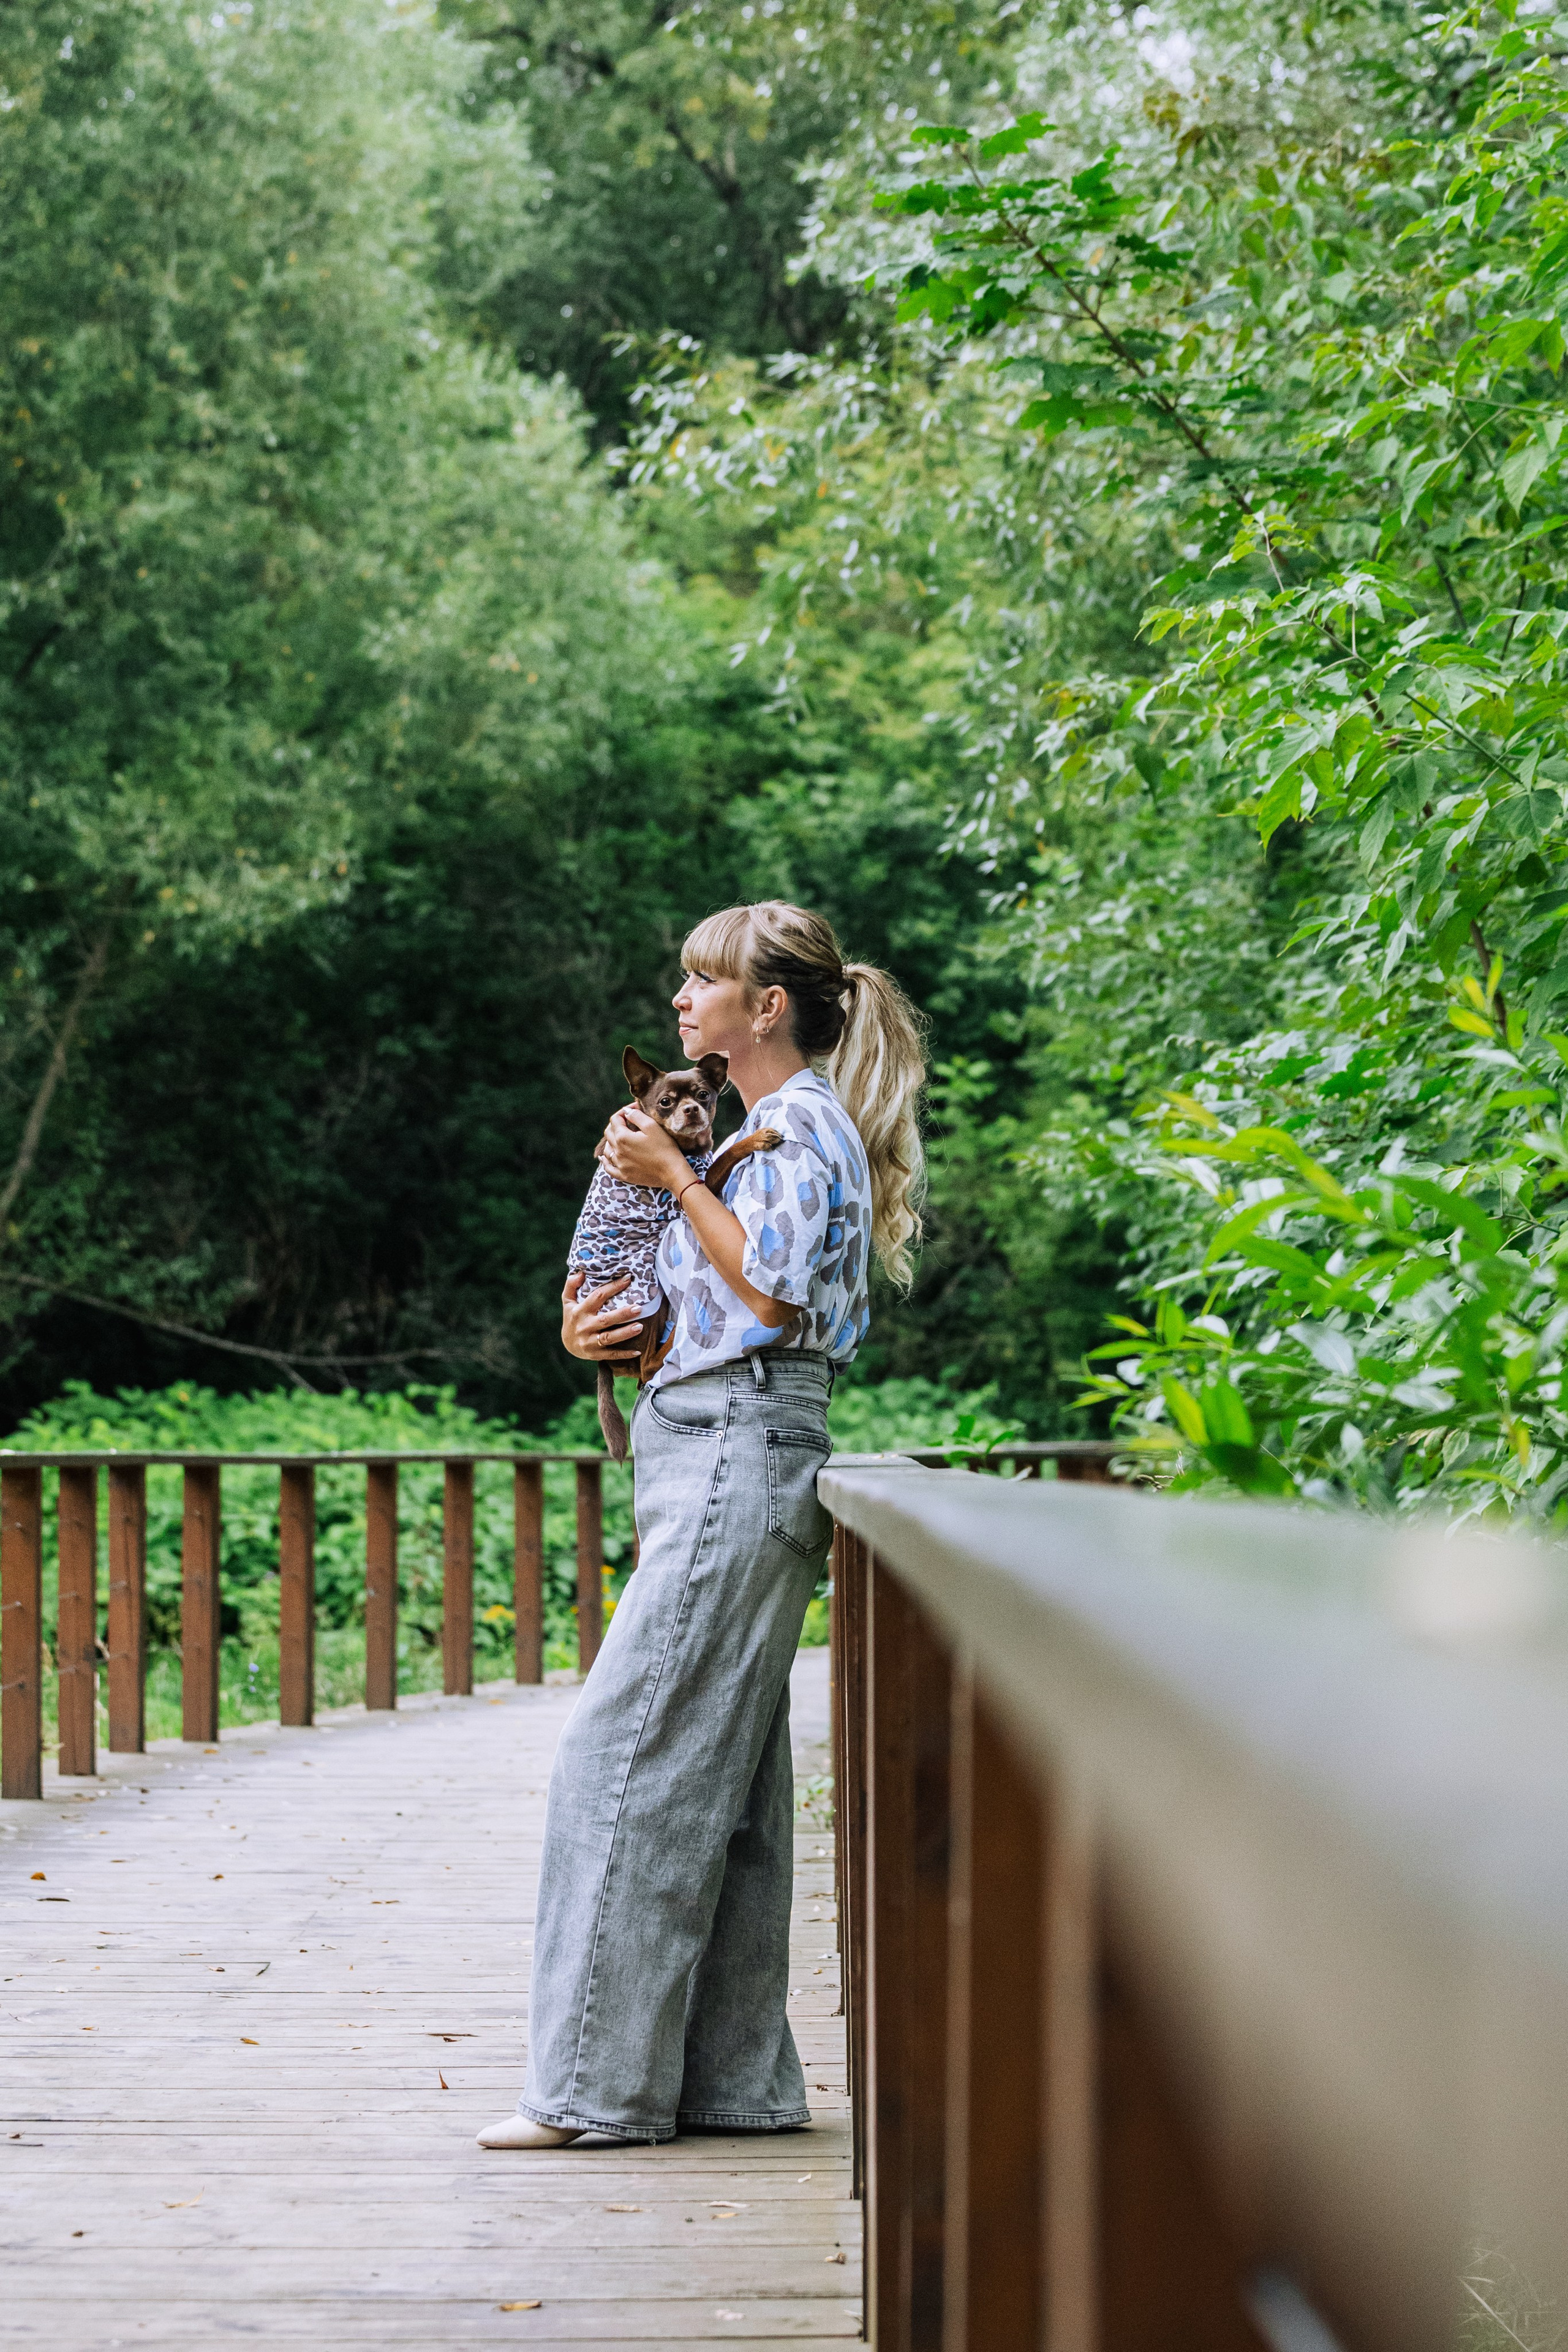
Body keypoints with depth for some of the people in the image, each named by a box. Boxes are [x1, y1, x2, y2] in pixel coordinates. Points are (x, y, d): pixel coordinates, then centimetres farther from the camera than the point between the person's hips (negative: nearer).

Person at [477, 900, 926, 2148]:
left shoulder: (806, 1126, -7)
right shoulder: (746, 1127, 23)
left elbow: (773, 1290, -18)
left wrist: (673, 1175, -11)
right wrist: (604, 1329, 6)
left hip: (744, 1450, -10)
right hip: (703, 1452, 10)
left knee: (630, 1753, -12)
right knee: (722, 1777, 8)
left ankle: (602, 2077, -10)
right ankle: (734, 2078, 11)